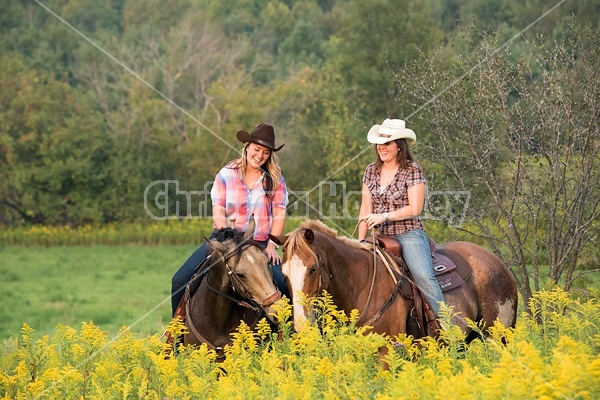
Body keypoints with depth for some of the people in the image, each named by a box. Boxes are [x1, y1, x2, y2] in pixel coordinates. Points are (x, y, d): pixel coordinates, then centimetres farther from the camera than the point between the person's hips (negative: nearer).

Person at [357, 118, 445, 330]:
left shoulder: (413, 171, -5)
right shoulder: (371, 171, 10)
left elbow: (415, 209, -12)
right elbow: (365, 209, 11)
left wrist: (384, 216, -21)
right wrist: (361, 241, 2)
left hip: (409, 235, -5)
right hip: (380, 237, 5)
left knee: (424, 277, -23)